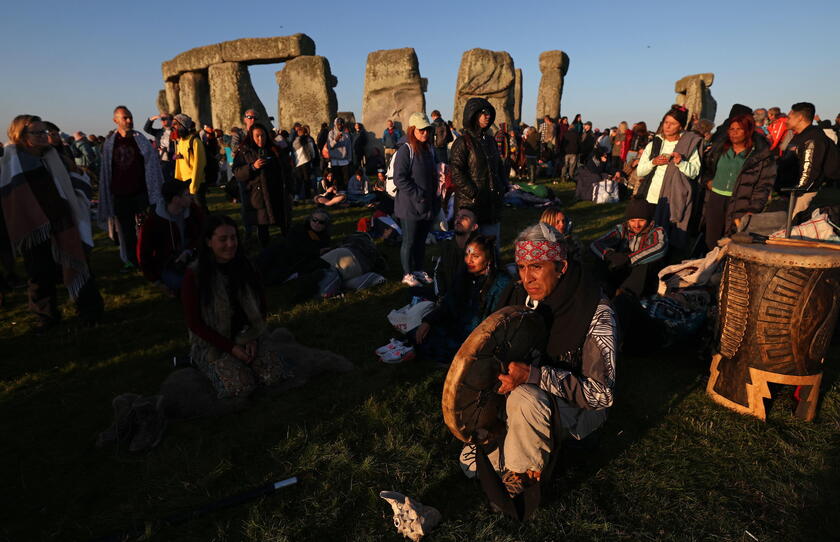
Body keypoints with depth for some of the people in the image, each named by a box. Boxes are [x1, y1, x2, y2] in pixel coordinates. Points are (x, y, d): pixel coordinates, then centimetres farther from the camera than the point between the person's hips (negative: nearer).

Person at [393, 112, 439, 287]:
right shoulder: (405, 150, -12)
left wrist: (434, 199, 12)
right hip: (410, 206, -7)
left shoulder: (429, 150, 12)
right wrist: (418, 195, -20)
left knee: (421, 240, 15)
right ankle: (407, 274, 16)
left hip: (428, 206, 7)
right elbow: (399, 179, -17)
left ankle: (419, 270, 29)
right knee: (409, 241, 4)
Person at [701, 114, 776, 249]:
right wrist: (707, 180, 9)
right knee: (711, 241, 7)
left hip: (739, 204, -4)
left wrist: (753, 210, -12)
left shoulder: (762, 155, -2)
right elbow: (705, 165, 28)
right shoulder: (719, 148, 11)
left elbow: (764, 185, -4)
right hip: (715, 199, 4)